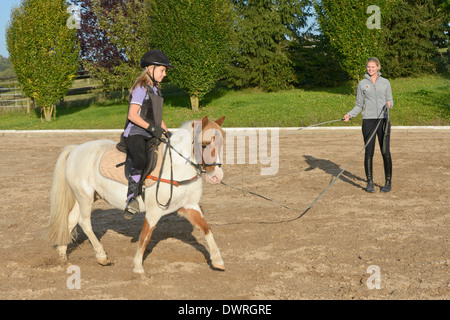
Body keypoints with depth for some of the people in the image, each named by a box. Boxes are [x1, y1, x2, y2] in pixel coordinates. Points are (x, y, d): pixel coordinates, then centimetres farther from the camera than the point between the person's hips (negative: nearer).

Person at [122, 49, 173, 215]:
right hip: (135, 134, -10)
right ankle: (132, 198, -31)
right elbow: (132, 115, -17)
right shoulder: (141, 88, -9)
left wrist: (167, 133, 10)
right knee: (141, 160, -35)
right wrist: (152, 128, -23)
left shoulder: (156, 90, 18)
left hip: (151, 137, 10)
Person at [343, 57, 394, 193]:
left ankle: (388, 182, 8)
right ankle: (370, 183, 8)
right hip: (368, 120, 0)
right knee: (368, 152, -2)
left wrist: (389, 104, -13)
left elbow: (390, 101, 10)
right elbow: (359, 105, 9)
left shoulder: (385, 82, 8)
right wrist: (349, 115, -7)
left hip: (383, 120, 0)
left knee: (385, 152, -3)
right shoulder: (362, 84, 7)